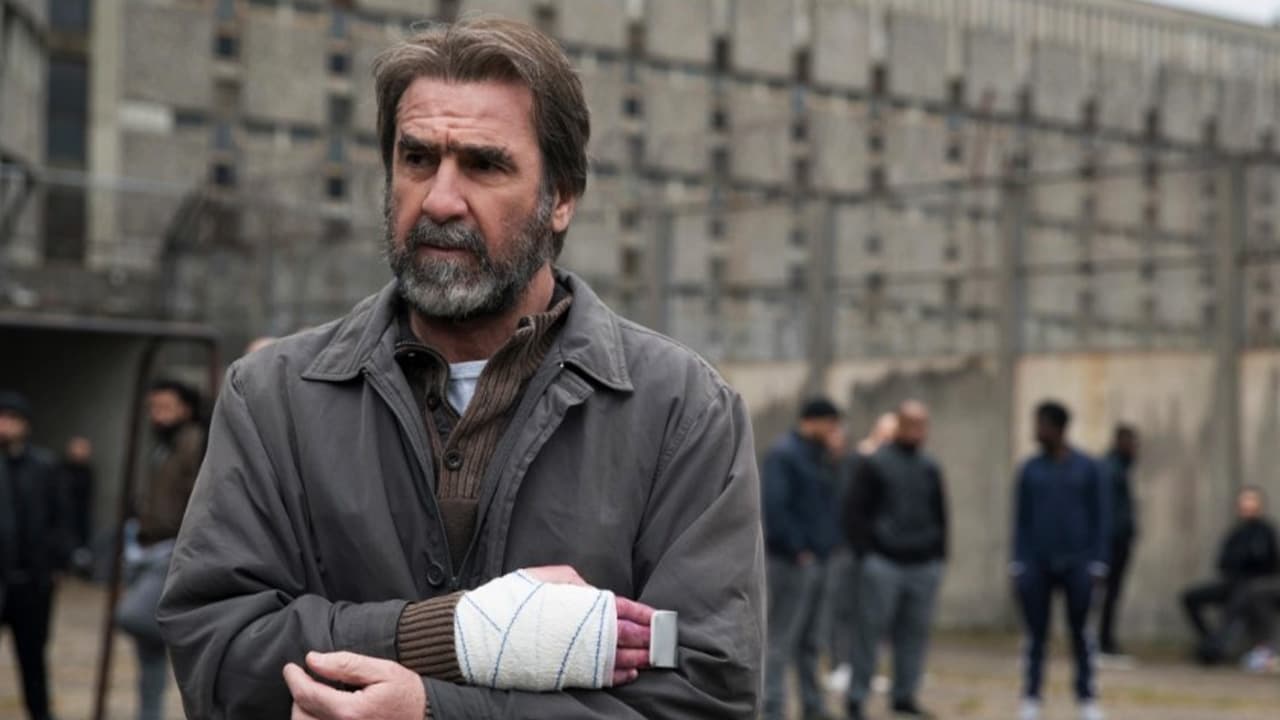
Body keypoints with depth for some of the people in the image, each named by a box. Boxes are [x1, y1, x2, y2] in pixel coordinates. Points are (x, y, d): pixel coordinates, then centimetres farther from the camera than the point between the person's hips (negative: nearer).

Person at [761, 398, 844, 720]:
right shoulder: (783, 453, -10)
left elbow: (830, 503, 18)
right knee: (782, 639, -7)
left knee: (809, 640, 13)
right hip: (793, 561, -9)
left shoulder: (819, 457, 18)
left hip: (819, 560, 9)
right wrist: (797, 549, -18)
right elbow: (774, 505, -19)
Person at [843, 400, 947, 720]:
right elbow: (854, 512, -3)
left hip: (924, 565, 5)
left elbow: (941, 515, 20)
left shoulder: (930, 468, 13)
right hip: (884, 564, -5)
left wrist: (939, 555, 12)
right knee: (870, 631, -3)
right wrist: (865, 553, -8)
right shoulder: (876, 464, -2)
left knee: (915, 633, 6)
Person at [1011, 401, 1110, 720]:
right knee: (1036, 634, 1)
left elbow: (1100, 518, 3)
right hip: (1037, 563, 1)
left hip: (1076, 563, -1)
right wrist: (1018, 563, 1)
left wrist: (1097, 563, -4)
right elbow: (1021, 519, 8)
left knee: (1080, 633, 1)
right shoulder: (1030, 470, 7)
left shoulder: (1088, 468, 3)